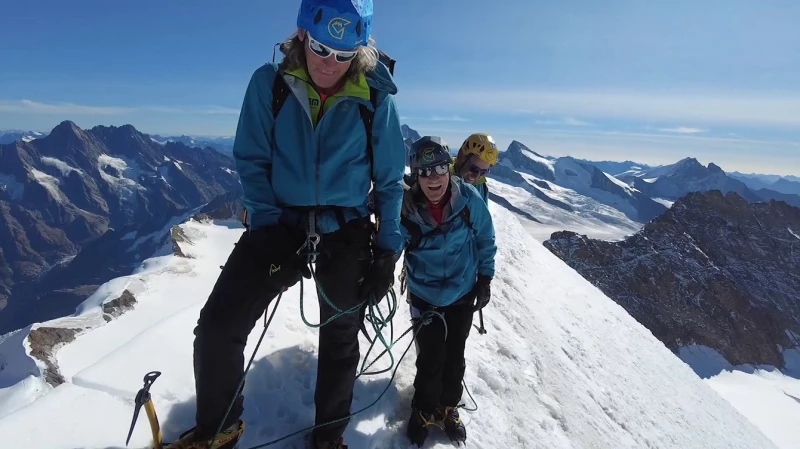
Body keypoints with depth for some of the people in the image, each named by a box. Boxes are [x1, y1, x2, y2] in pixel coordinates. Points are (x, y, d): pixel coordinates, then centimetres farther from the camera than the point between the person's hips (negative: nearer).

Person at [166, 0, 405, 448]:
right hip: (281, 224, 1)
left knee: (340, 338, 13)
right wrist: (267, 225, -12)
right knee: (217, 327, -6)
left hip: (346, 233, 0)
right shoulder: (270, 83, -6)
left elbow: (389, 180, -1)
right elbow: (252, 162, -1)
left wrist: (388, 249, -4)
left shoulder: (375, 99, -7)